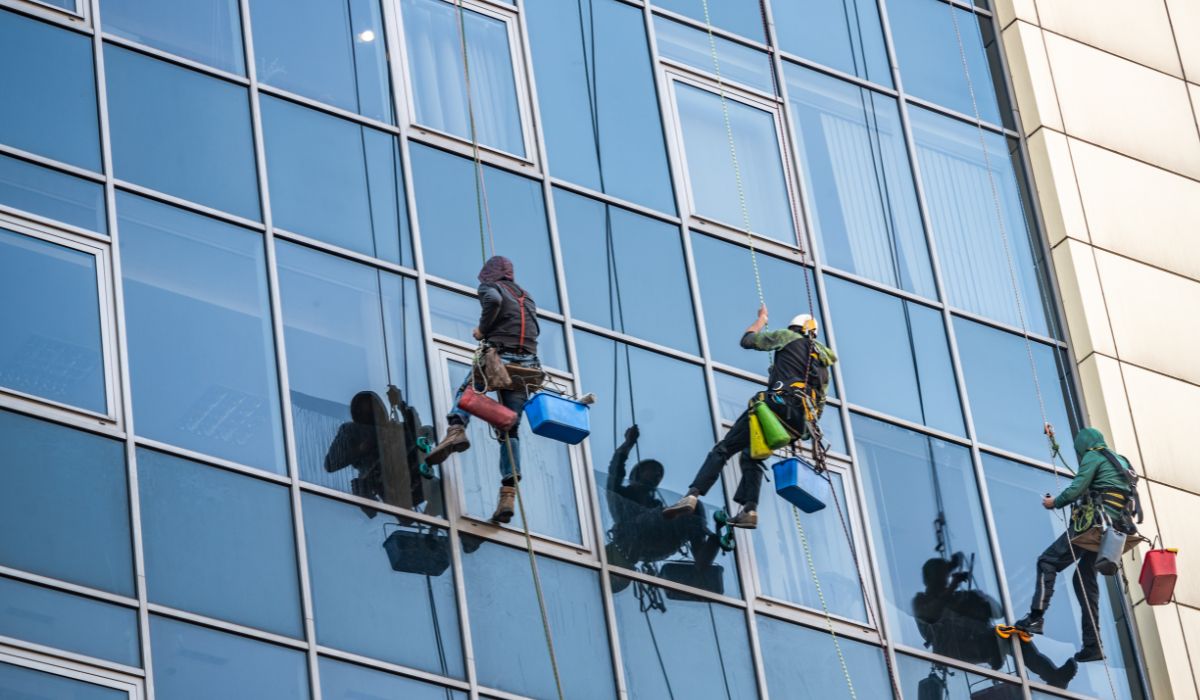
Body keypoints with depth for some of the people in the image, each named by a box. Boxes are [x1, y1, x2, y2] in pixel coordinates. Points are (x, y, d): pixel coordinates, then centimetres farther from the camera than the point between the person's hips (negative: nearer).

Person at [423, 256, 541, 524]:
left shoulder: (489, 287, 9)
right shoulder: (526, 297, 28)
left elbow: (493, 300, -14)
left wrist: (483, 329, -1)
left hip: (498, 358, -5)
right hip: (527, 365, 5)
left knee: (465, 391, 19)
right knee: (510, 432, 6)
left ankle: (456, 430, -14)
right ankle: (508, 495, -8)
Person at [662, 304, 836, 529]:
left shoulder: (790, 338, 14)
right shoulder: (823, 364, 30)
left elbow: (747, 340, 19)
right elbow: (820, 405, 26)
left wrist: (761, 319, 36)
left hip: (778, 404, -6)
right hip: (801, 423, 6)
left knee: (724, 449, -6)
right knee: (751, 455, 21)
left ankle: (692, 495, -22)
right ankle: (750, 510, 2)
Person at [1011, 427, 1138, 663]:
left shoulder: (1093, 456, 1)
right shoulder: (1120, 462, 27)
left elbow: (1077, 489, -10)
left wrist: (1055, 503, 6)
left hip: (1094, 522, -9)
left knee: (1048, 561, -7)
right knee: (1086, 579, 11)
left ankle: (1036, 617, -22)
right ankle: (1093, 645, 4)